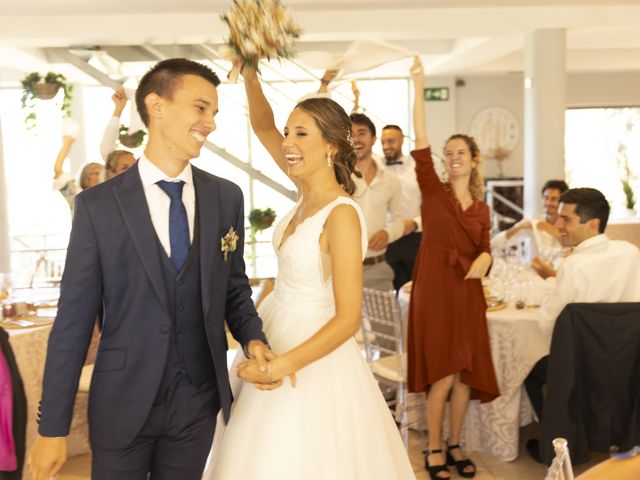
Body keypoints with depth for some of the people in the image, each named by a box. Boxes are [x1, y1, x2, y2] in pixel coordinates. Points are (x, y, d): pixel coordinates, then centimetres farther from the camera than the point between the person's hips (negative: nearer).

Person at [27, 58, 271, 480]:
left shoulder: (227, 197, 0)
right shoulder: (98, 205, -8)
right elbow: (73, 319, -8)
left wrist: (253, 339, -10)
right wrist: (53, 427, -7)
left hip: (199, 399, 3)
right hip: (122, 402, -2)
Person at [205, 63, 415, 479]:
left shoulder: (342, 214, -23)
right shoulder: (308, 189, -1)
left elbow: (348, 318, -25)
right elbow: (262, 127, 7)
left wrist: (280, 366, -30)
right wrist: (249, 76, -9)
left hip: (311, 355, -8)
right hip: (277, 332, 8)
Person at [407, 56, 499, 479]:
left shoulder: (482, 208, 13)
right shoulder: (433, 191, 1)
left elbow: (485, 249, 7)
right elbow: (421, 145, -11)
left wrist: (482, 262, -18)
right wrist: (419, 87, -18)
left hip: (468, 295, 4)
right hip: (435, 291, -4)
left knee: (467, 374, 7)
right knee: (443, 375, -3)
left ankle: (455, 446, 24)